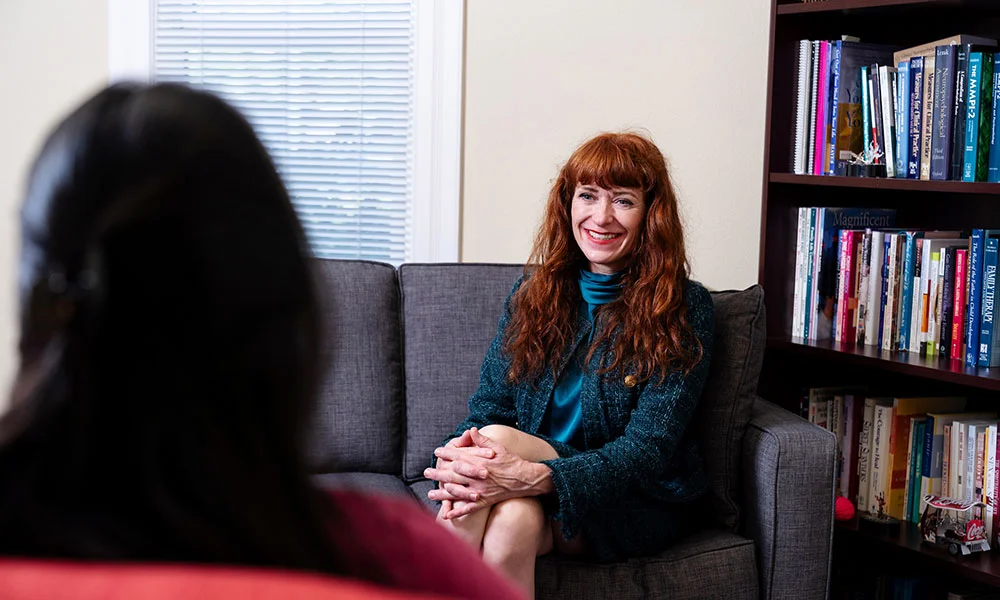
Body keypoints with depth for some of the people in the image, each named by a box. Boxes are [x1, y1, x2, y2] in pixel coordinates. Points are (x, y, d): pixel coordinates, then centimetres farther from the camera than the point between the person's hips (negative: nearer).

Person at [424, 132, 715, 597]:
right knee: (511, 522, -37)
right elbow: (490, 404, 5)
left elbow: (648, 449, -14)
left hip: (637, 503, -2)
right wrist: (462, 451, -22)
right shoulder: (534, 290, 10)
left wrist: (532, 477, -31)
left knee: (499, 439, -31)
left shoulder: (684, 309, -4)